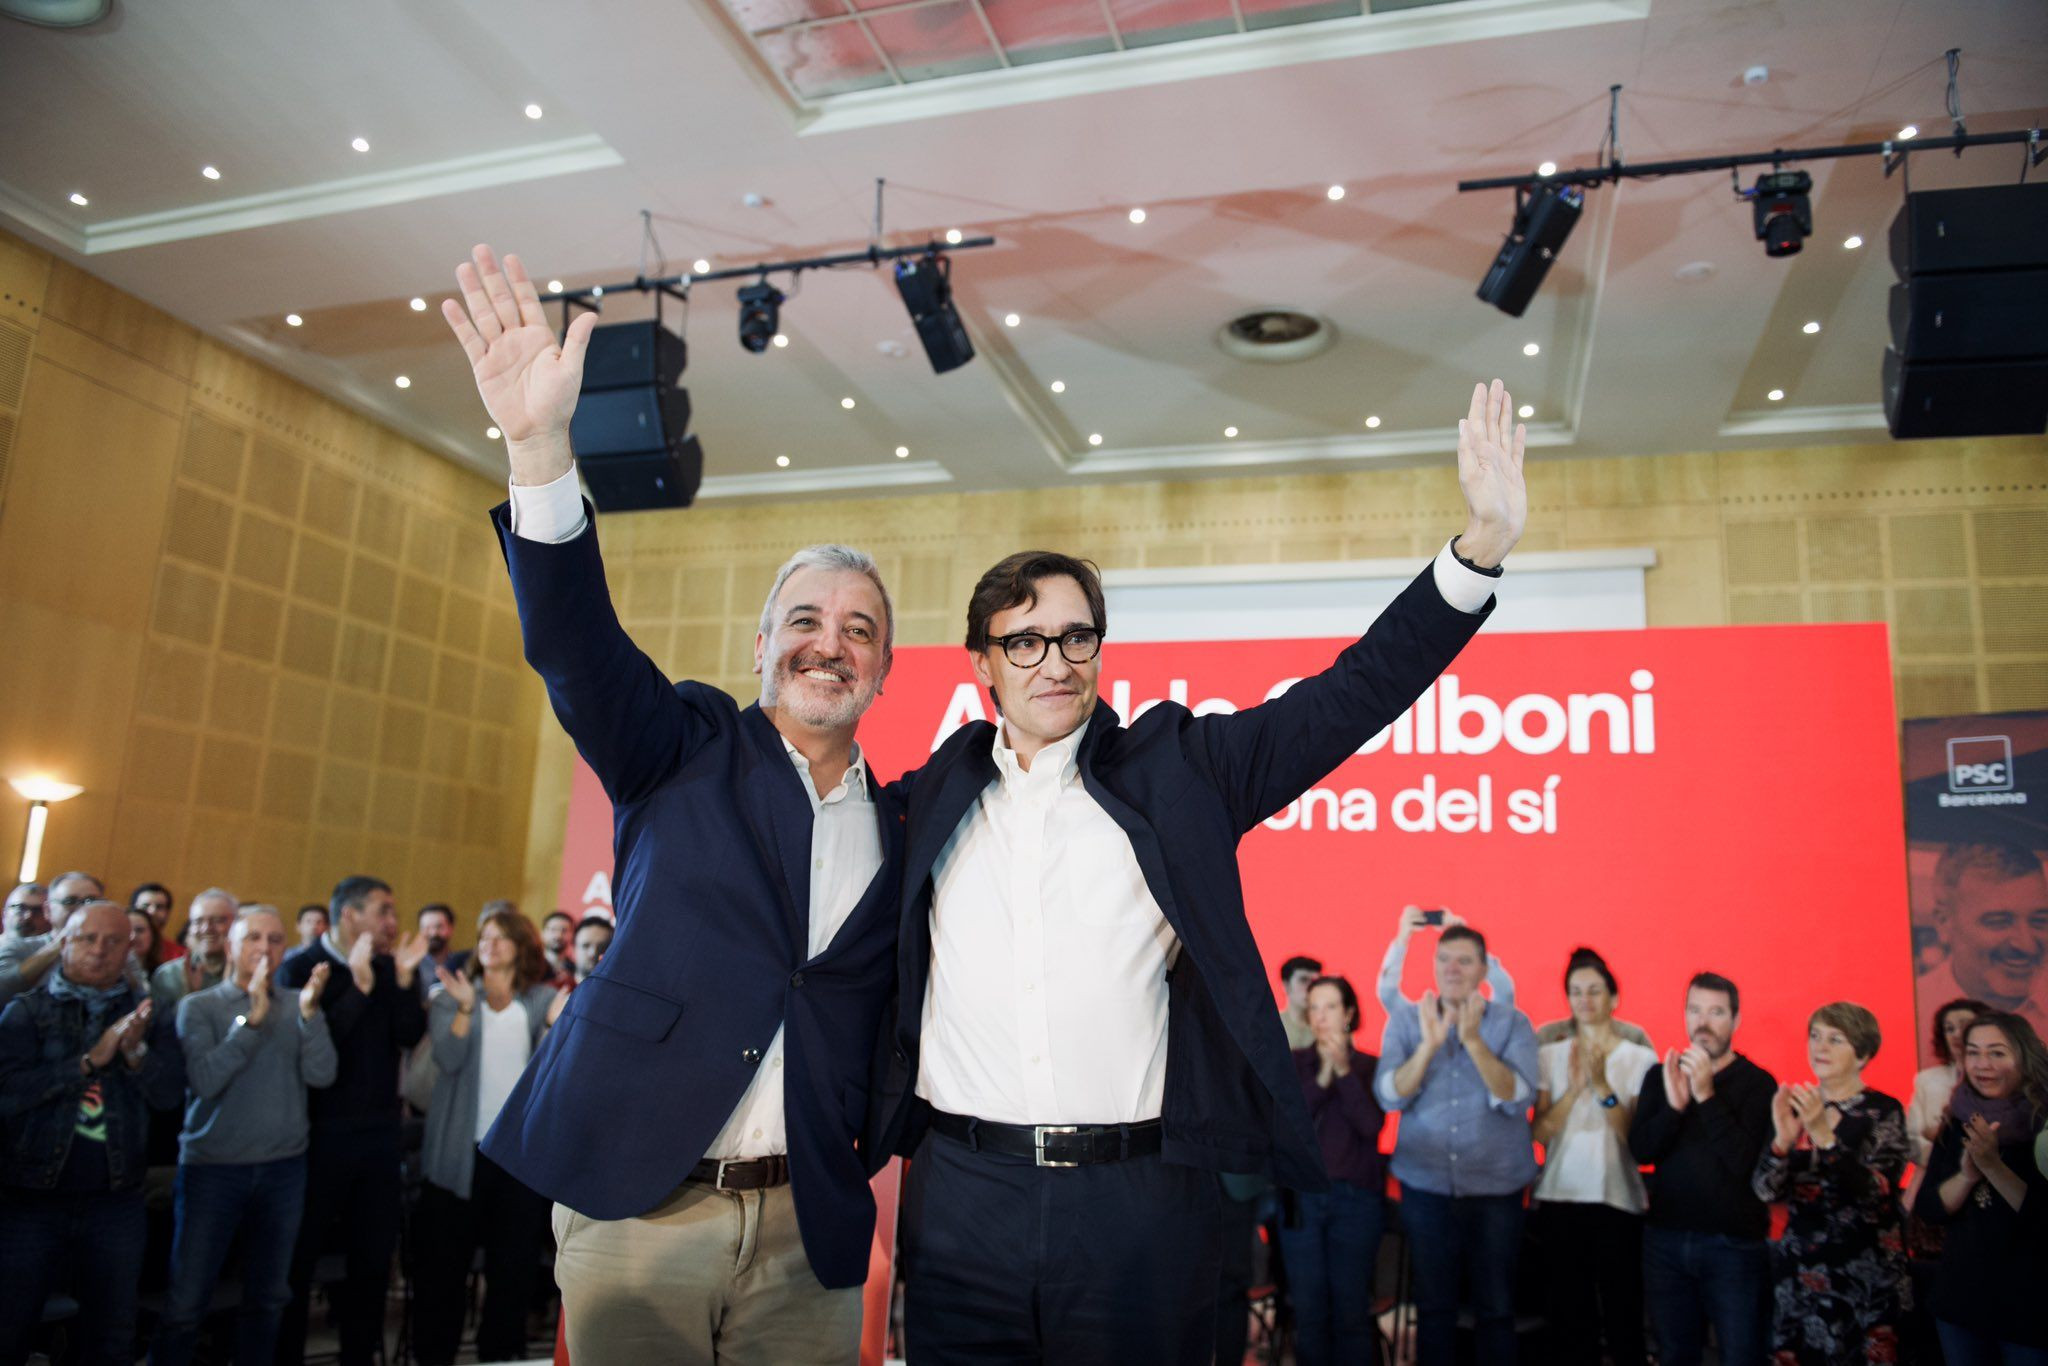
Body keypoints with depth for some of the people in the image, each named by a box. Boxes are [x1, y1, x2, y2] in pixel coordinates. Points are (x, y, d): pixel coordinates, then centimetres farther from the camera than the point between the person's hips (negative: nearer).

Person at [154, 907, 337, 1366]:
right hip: (212, 1166, -2)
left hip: (283, 1168, 3)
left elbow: (321, 1074, -8)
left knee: (268, 1297, 12)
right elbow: (205, 1081, -16)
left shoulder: (296, 1008, 4)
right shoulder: (198, 1006, -2)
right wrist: (251, 1019, -23)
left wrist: (310, 1011, -19)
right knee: (185, 1302, 0)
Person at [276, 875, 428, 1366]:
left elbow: (410, 1035, -5)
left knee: (375, 1251, 11)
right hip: (321, 1128, -5)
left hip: (378, 1127, 5)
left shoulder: (388, 968, 6)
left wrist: (403, 979, -16)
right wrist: (359, 985, -24)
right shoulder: (302, 966, -7)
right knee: (300, 1253, 7)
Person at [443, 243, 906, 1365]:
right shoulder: (690, 751, 2)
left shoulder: (903, 835, 9)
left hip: (810, 1230, 2)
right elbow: (577, 646, -16)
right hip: (638, 1204, -2)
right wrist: (540, 448, -29)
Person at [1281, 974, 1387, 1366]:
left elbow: (1372, 1124, -8)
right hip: (1301, 1195, 1)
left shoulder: (1370, 1065, 4)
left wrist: (1344, 1070, -15)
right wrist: (1322, 1077, -14)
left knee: (1351, 1310, 0)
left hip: (1356, 1197, -1)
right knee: (1309, 1310, 2)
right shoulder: (1292, 1062, 6)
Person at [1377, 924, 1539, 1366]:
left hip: (1496, 1186, -1)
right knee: (1433, 1307, 10)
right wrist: (1429, 1044, -21)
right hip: (1426, 1184, 1)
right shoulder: (1405, 1020, 1)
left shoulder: (1512, 1024, -2)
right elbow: (1390, 1096, -8)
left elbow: (1517, 1098, -14)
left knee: (1496, 1308, 9)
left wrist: (1473, 1040, -25)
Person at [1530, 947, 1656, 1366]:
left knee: (1623, 1312, 0)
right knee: (1569, 1315, 6)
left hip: (1618, 1200, -2)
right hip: (1559, 1198, 2)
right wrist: (1574, 1089, -14)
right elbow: (1540, 1132, -1)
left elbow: (1637, 1136, -8)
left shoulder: (1640, 1058, 0)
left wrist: (1602, 1086, -18)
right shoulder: (1550, 1055, 6)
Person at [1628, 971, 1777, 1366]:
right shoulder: (1660, 1076, 5)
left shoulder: (1757, 1083, -6)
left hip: (1735, 1245, -3)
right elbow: (1640, 1150, -7)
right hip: (1665, 1240, 4)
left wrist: (1706, 1095, -23)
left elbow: (1745, 1161, -17)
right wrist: (1674, 1104, -22)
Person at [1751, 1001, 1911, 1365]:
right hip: (1798, 1270, 3)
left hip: (1867, 1275, -3)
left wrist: (1824, 1136, -30)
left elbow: (1877, 1192, -19)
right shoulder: (1795, 1107, 3)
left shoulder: (1884, 1112, -5)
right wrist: (1783, 1140, -22)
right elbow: (1766, 1191, -5)